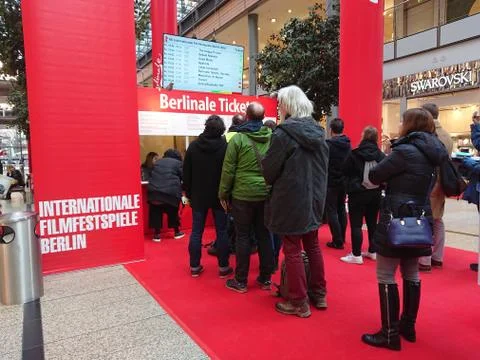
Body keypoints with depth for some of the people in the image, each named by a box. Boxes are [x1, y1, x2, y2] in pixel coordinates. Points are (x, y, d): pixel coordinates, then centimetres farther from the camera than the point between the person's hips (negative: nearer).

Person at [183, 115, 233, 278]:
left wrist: (188, 193, 11)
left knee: (196, 231, 9)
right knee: (222, 231, 6)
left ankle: (195, 266, 16)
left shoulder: (193, 146, 0)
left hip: (199, 196, 2)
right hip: (220, 196, -2)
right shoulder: (226, 146, -9)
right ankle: (223, 267, 12)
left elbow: (186, 173, 4)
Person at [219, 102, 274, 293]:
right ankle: (266, 278, 23)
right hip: (266, 194, 3)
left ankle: (241, 281, 16)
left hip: (243, 195, -3)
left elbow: (228, 169, -6)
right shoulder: (272, 137, 0)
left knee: (243, 237, 6)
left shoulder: (238, 138, -8)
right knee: (264, 235, 12)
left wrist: (223, 194, 3)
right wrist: (271, 186, 14)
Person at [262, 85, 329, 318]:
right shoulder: (318, 131, 6)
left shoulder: (283, 133, -16)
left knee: (293, 250, 3)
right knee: (312, 246, 18)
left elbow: (269, 169, -10)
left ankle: (298, 303, 14)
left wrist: (271, 183, 9)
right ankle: (319, 294, 31)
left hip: (291, 199, -7)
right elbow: (324, 167, 12)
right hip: (315, 197, 7)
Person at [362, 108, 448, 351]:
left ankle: (390, 334, 6)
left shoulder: (405, 151, -17)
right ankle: (408, 326, 29)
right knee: (411, 274, 17)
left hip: (397, 220, -9)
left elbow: (374, 177, -10)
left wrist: (387, 164, 10)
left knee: (385, 276, 0)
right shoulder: (434, 153, 10)